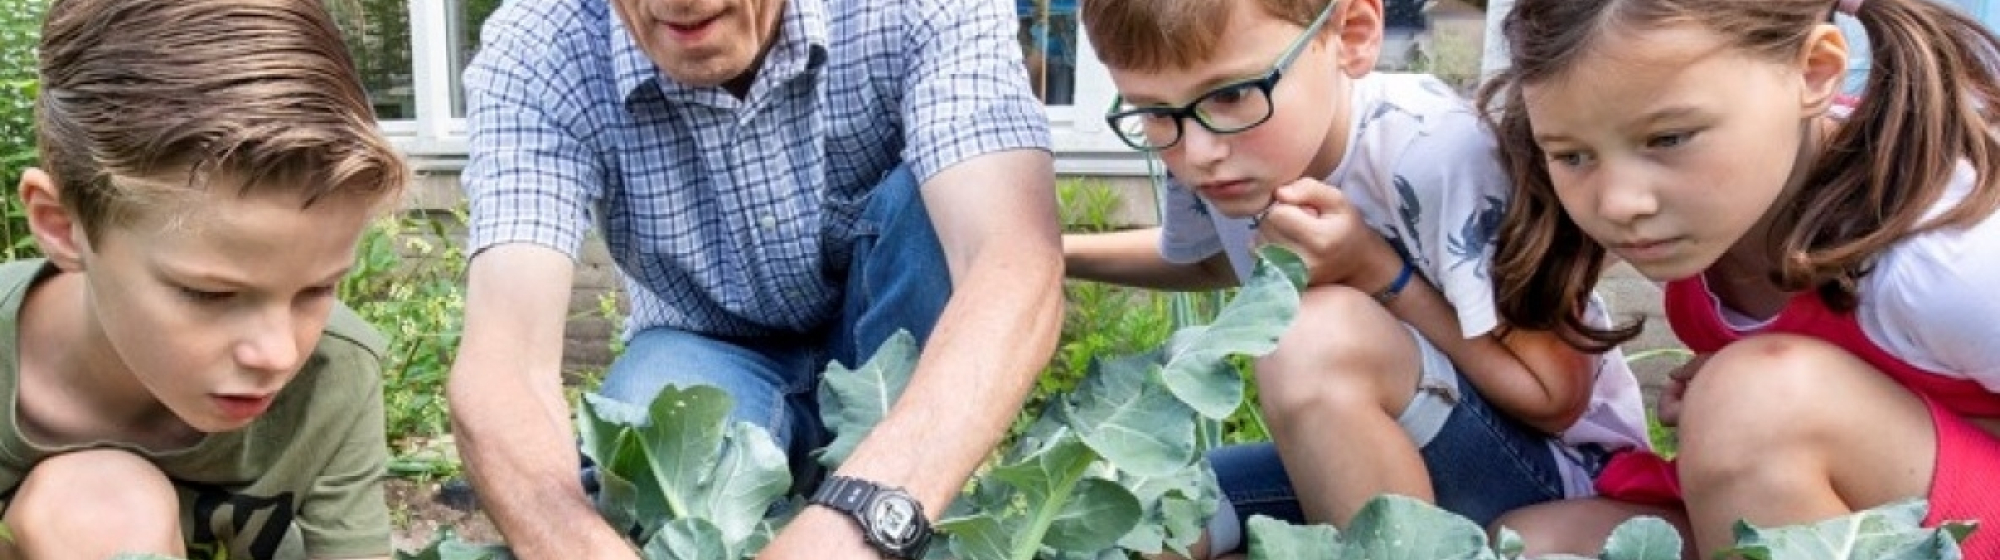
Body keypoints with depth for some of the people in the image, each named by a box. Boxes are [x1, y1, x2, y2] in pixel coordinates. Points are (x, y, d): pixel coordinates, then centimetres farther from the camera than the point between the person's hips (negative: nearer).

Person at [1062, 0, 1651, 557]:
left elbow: (1556, 399, -20)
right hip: (1388, 452, 6)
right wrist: (1054, 251, 6)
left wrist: (1377, 271, -26)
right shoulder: (1216, 162, -10)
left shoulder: (1431, 150, -28)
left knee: (1318, 338, -32)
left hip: (1560, 465, -5)